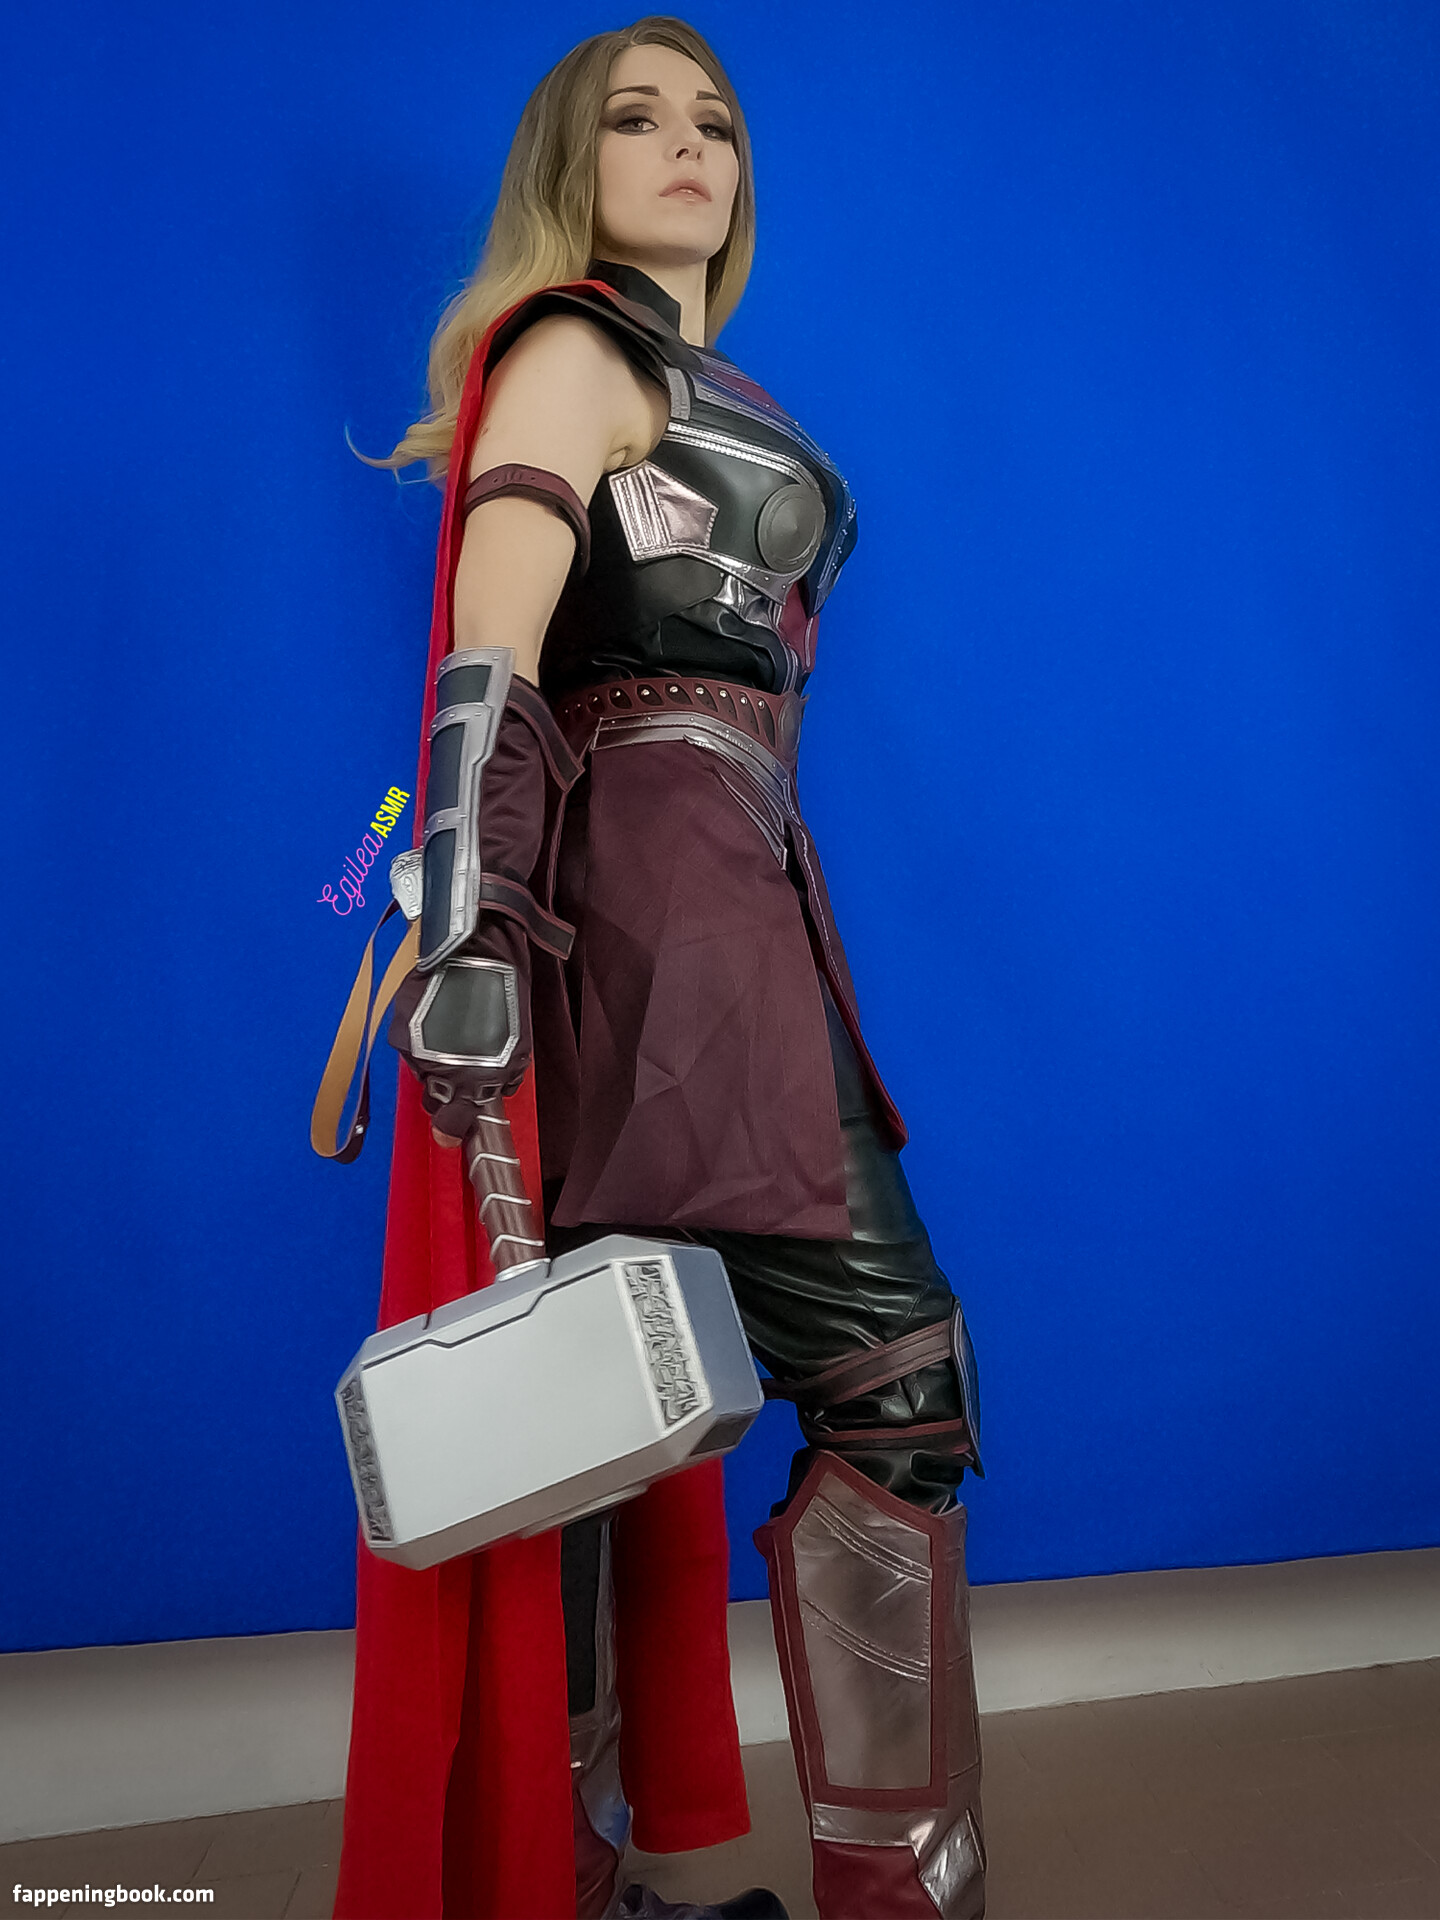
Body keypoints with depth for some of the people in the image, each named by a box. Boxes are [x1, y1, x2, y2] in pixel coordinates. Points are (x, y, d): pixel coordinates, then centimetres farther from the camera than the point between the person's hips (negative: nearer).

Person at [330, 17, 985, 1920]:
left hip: (730, 881, 9)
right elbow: (489, 667, -14)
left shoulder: (711, 393, 28)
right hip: (653, 883, -9)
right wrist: (472, 917, -26)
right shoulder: (576, 348, 1)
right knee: (894, 1373, -9)